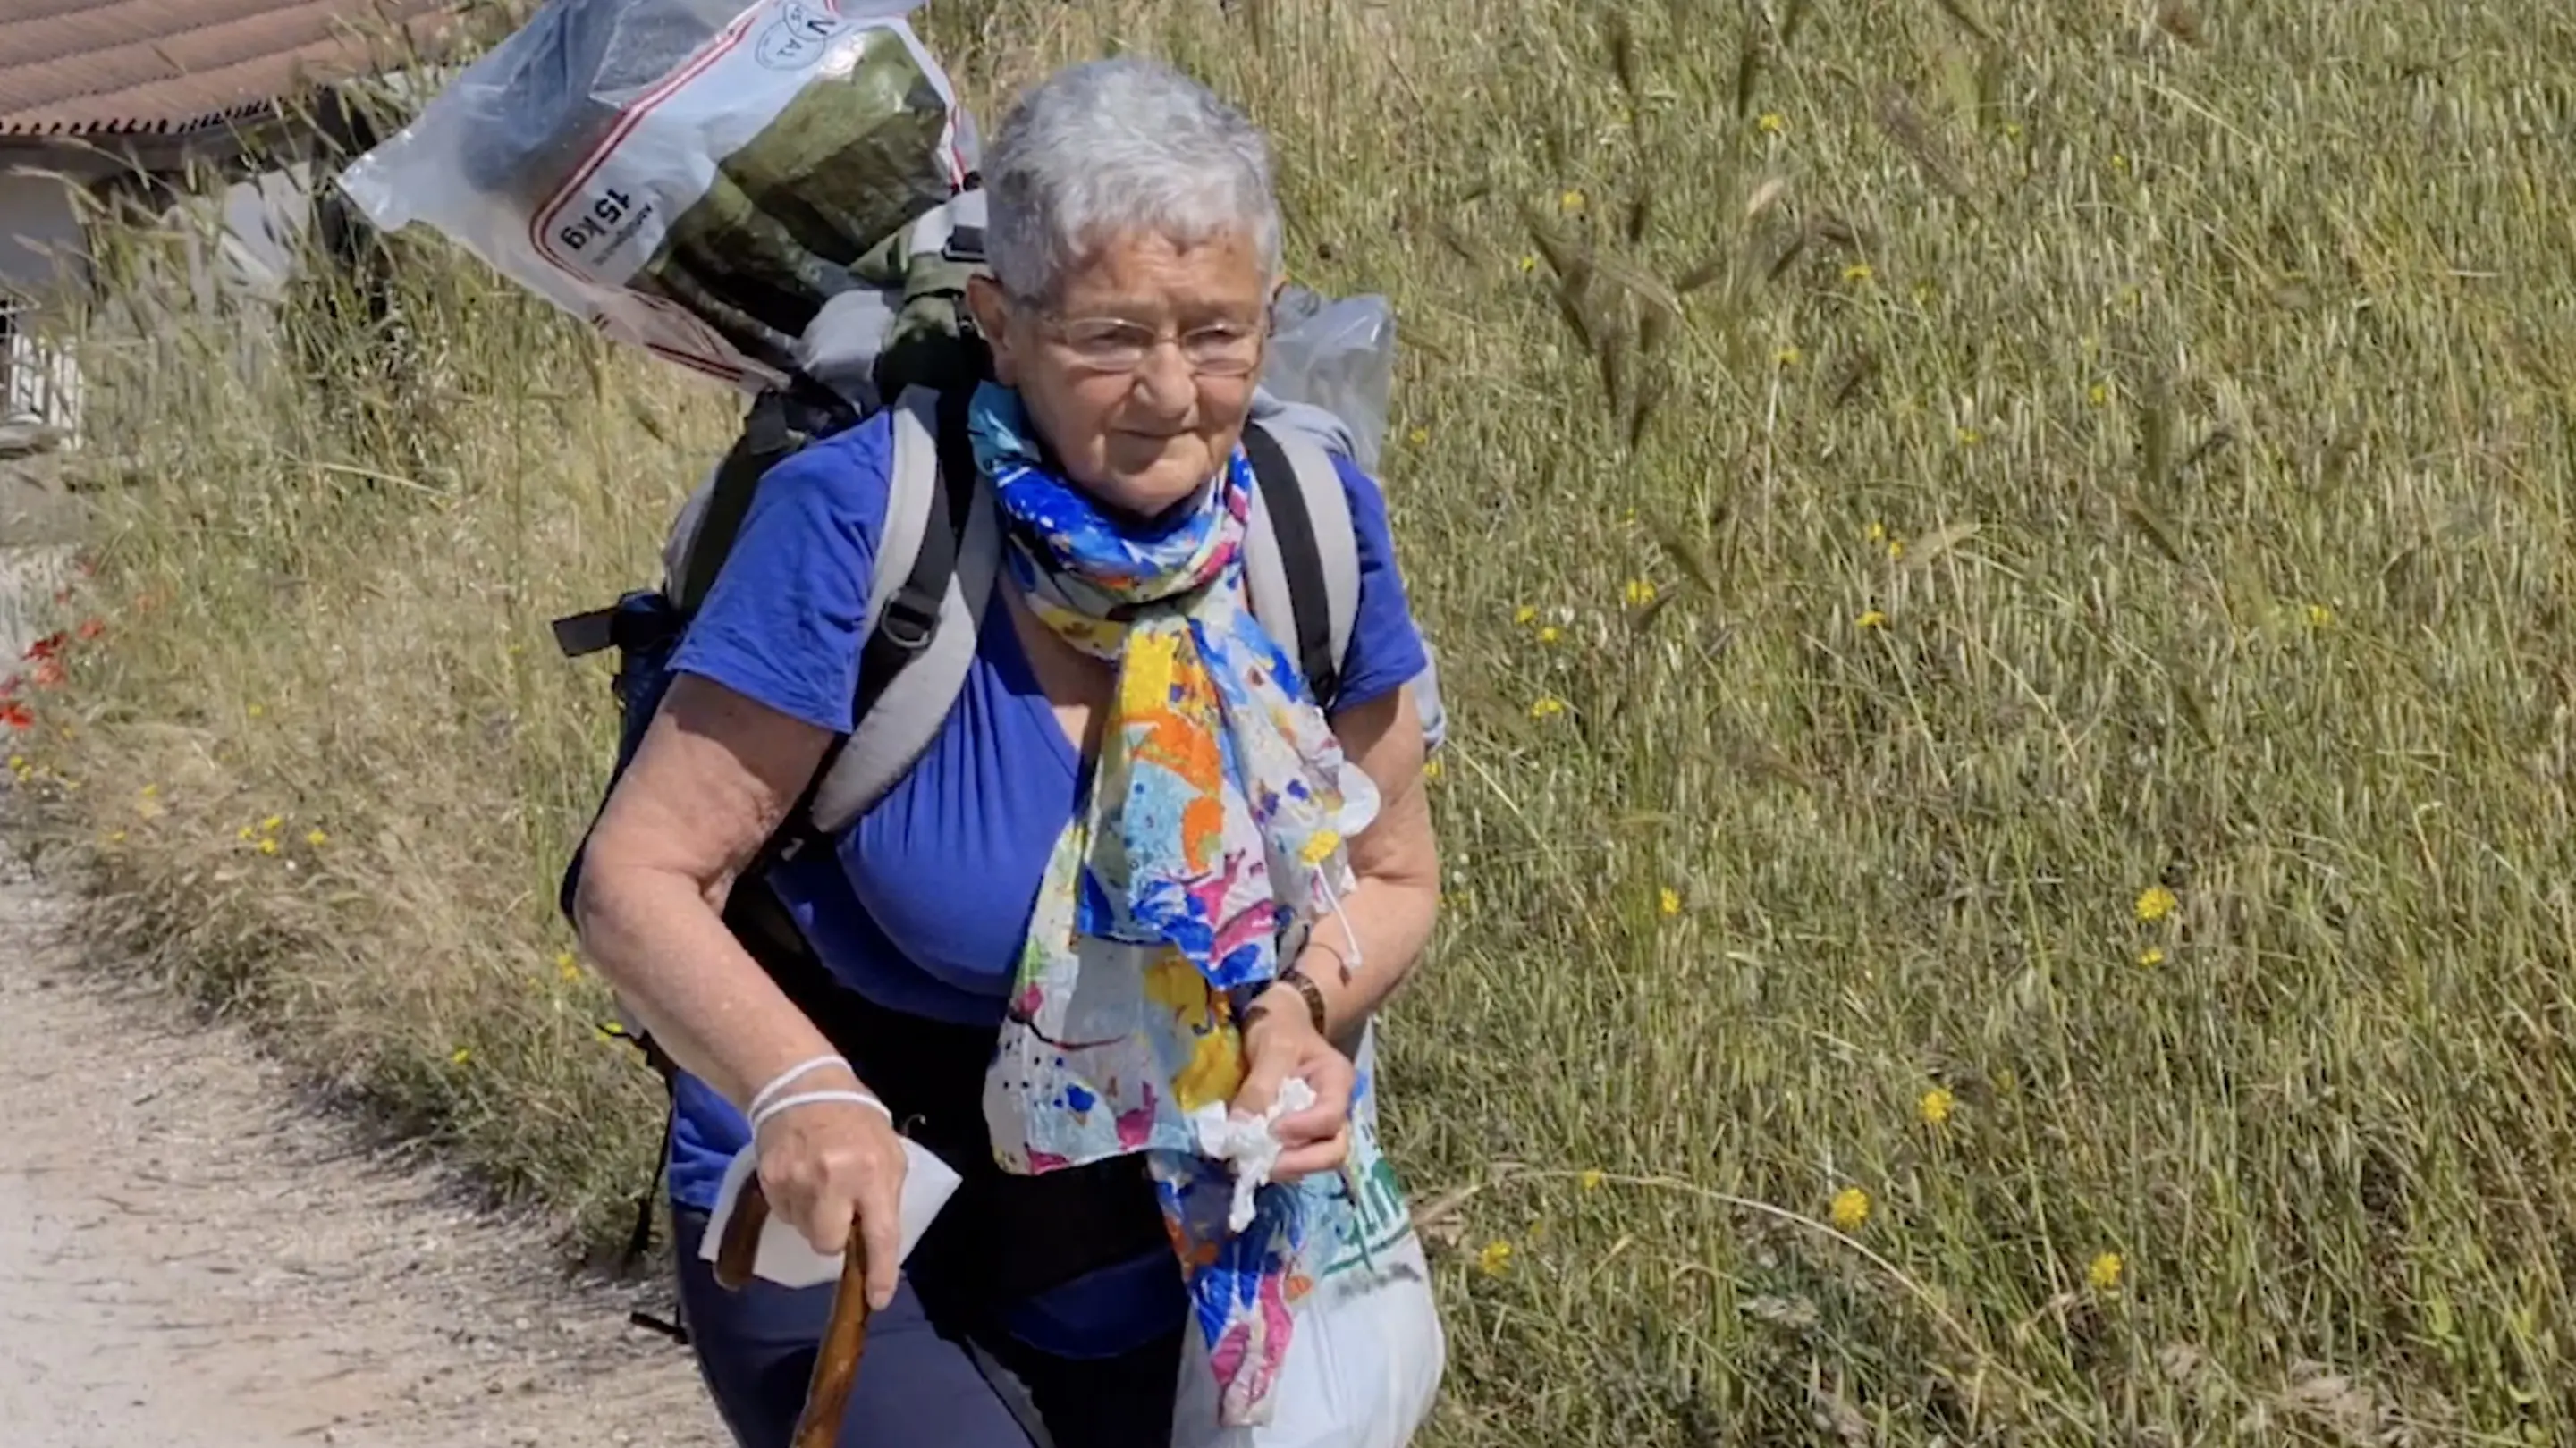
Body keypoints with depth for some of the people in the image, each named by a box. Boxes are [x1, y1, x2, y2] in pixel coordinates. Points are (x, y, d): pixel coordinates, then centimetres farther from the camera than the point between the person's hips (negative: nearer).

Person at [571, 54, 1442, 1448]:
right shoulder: (861, 520, -24)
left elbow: (1388, 876, 4)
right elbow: (638, 877, -21)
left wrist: (1303, 1010, -18)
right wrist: (801, 1092, -38)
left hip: (1155, 1245, 5)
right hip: (844, 1224, -5)